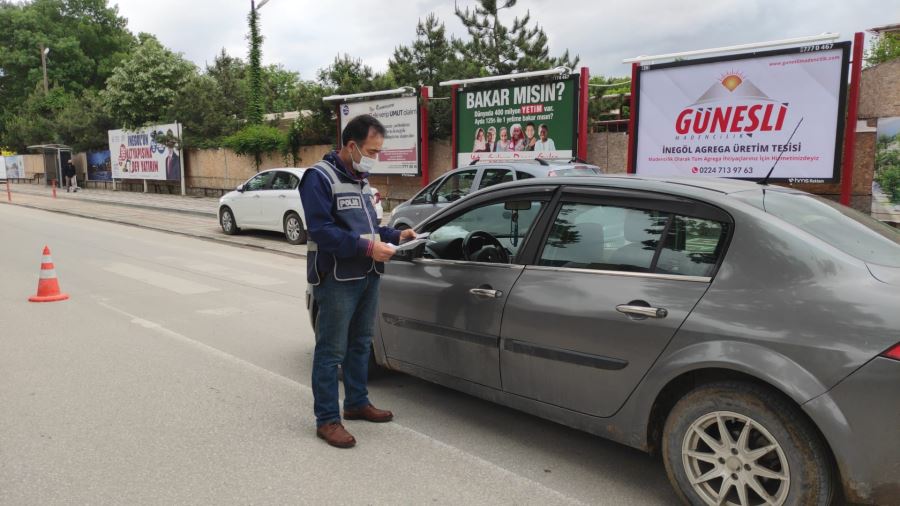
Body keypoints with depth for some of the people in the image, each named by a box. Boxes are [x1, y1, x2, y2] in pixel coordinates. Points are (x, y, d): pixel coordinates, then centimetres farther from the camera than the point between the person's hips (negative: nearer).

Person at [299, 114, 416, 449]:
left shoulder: (359, 178, 15)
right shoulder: (320, 177, -12)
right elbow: (321, 230, -22)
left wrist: (394, 235, 5)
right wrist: (368, 248, -25)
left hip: (367, 276, 9)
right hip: (337, 279, -9)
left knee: (360, 343, 18)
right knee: (331, 351, -1)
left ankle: (357, 403, 33)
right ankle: (327, 419, 8)